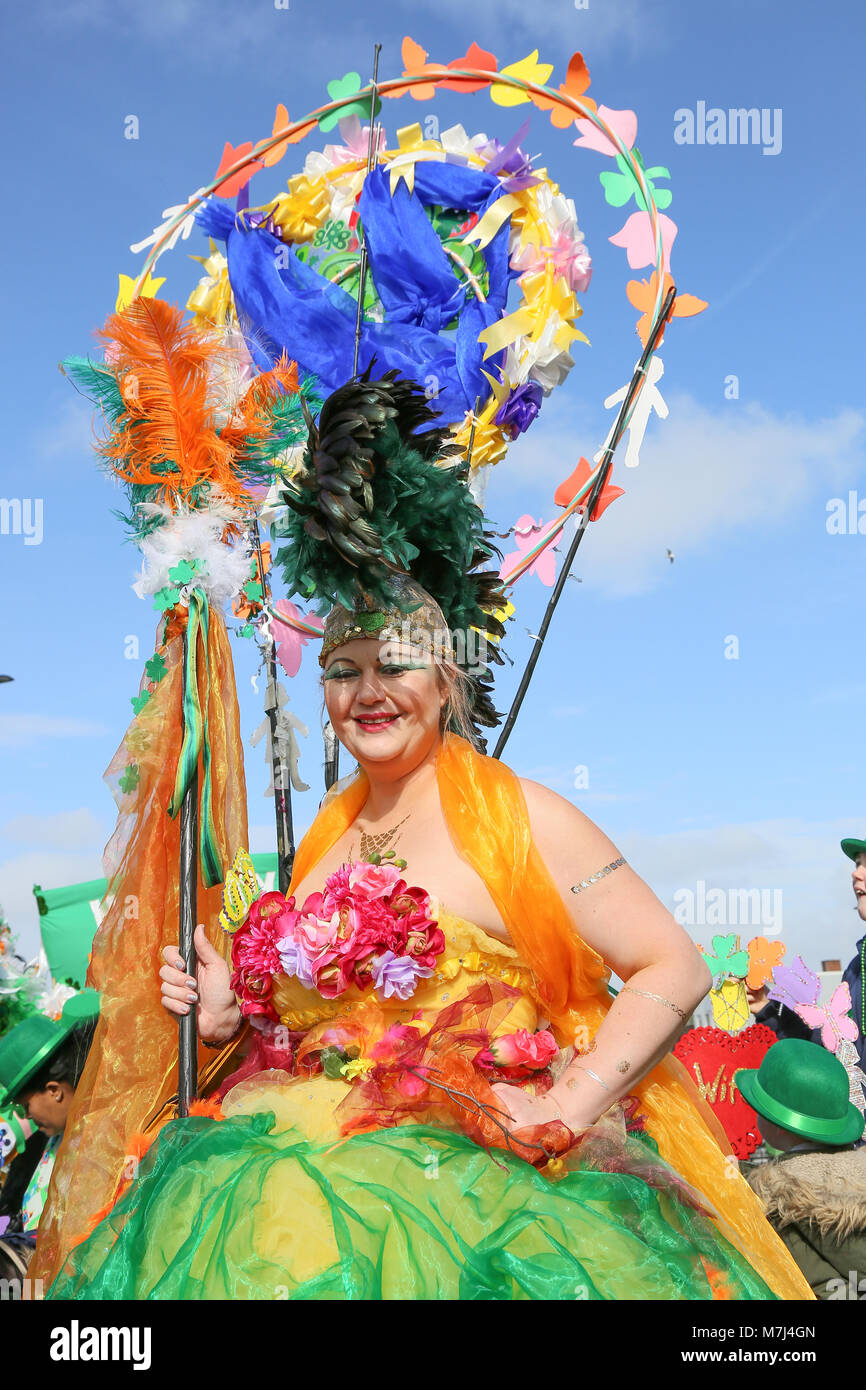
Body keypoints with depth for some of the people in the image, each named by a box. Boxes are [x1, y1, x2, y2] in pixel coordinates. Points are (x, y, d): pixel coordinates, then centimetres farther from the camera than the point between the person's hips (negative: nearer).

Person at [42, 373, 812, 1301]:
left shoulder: (518, 816, -5)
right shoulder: (327, 831, 13)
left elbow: (674, 969, -7)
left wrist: (561, 1115, -13)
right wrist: (235, 1013, 6)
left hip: (468, 1177, -5)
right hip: (312, 1153, 5)